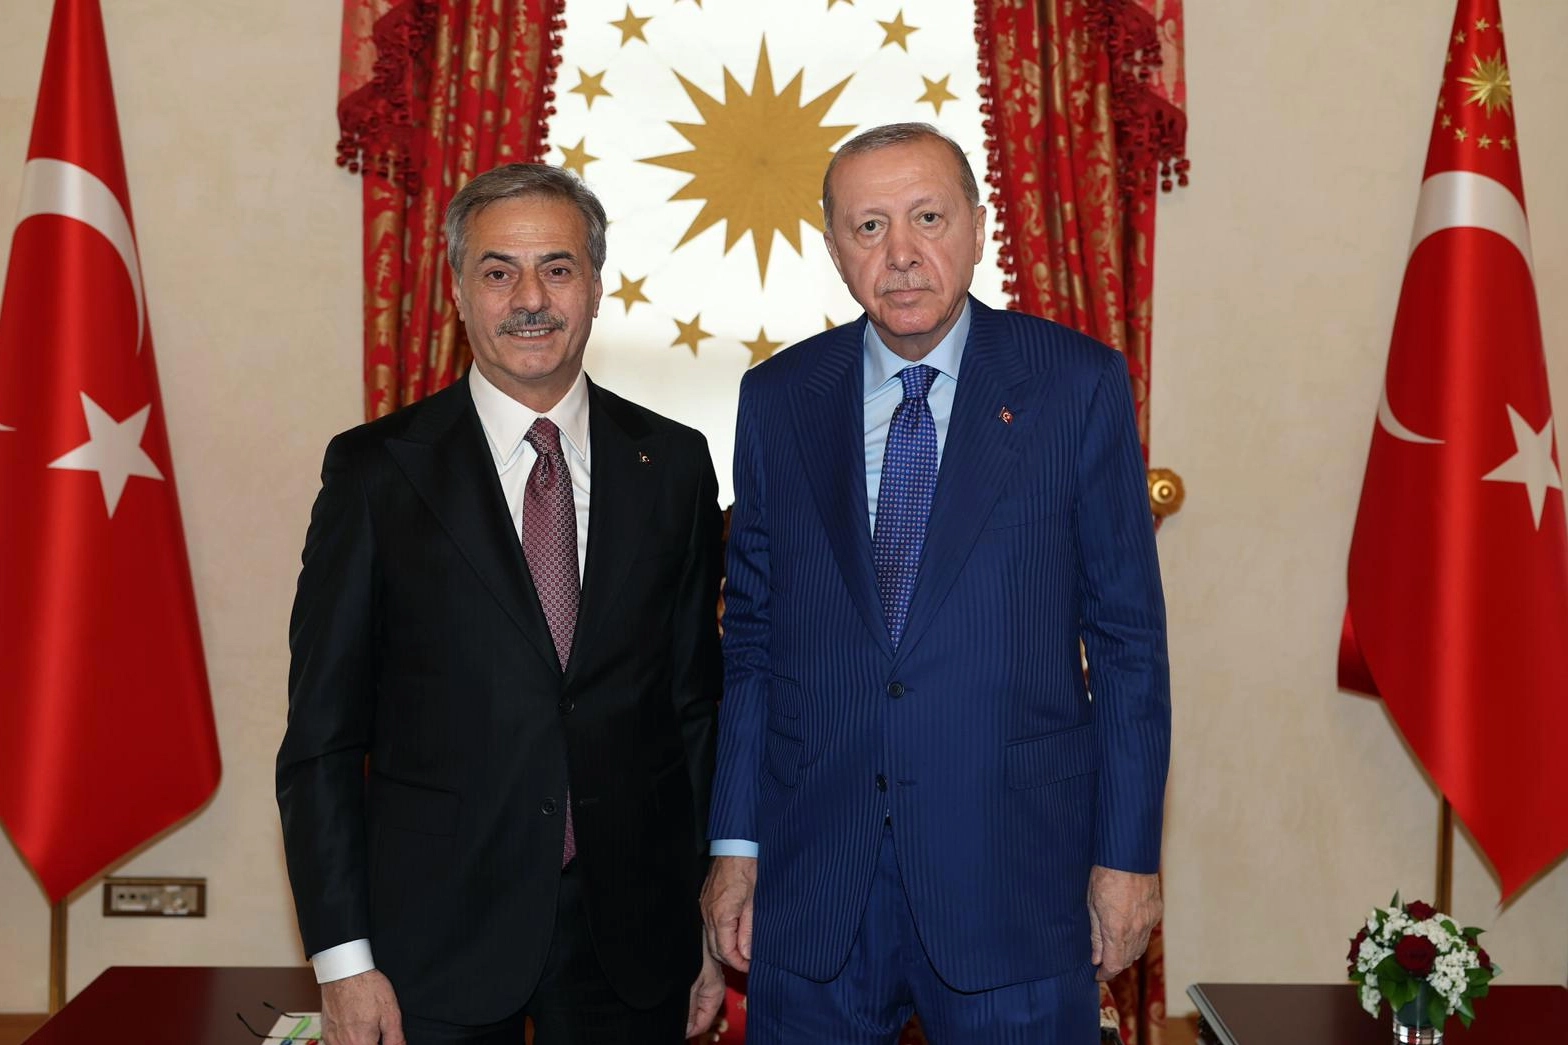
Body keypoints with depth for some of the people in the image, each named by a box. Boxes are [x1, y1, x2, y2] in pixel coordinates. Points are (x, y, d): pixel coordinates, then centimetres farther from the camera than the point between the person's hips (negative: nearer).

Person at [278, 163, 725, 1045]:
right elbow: (323, 732, -3)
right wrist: (342, 956, -7)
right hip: (436, 932, -2)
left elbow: (699, 701, 5)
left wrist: (713, 923, 4)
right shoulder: (376, 469, -3)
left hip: (634, 938, 2)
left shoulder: (673, 464, 3)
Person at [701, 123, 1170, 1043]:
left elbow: (1128, 632, -1)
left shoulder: (1079, 384, -2)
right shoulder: (777, 399, 5)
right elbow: (751, 632, 8)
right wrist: (735, 842, 5)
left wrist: (1128, 854, -3)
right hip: (813, 880, 2)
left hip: (1013, 871, -2)